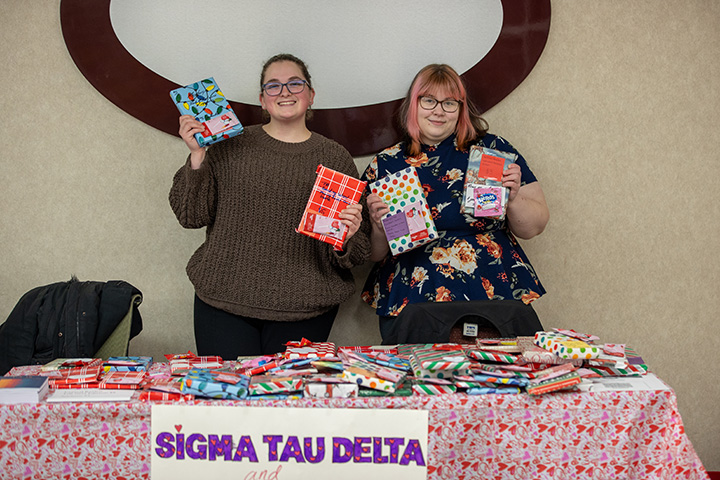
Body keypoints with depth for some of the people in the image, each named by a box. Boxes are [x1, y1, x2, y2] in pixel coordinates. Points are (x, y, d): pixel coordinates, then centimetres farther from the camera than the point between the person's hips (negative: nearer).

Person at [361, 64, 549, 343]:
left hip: (498, 298, 0)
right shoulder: (385, 165, 9)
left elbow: (533, 227, 10)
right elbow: (373, 255, 11)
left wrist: (513, 199, -8)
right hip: (410, 306, 0)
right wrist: (378, 229, -9)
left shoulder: (493, 150, 8)